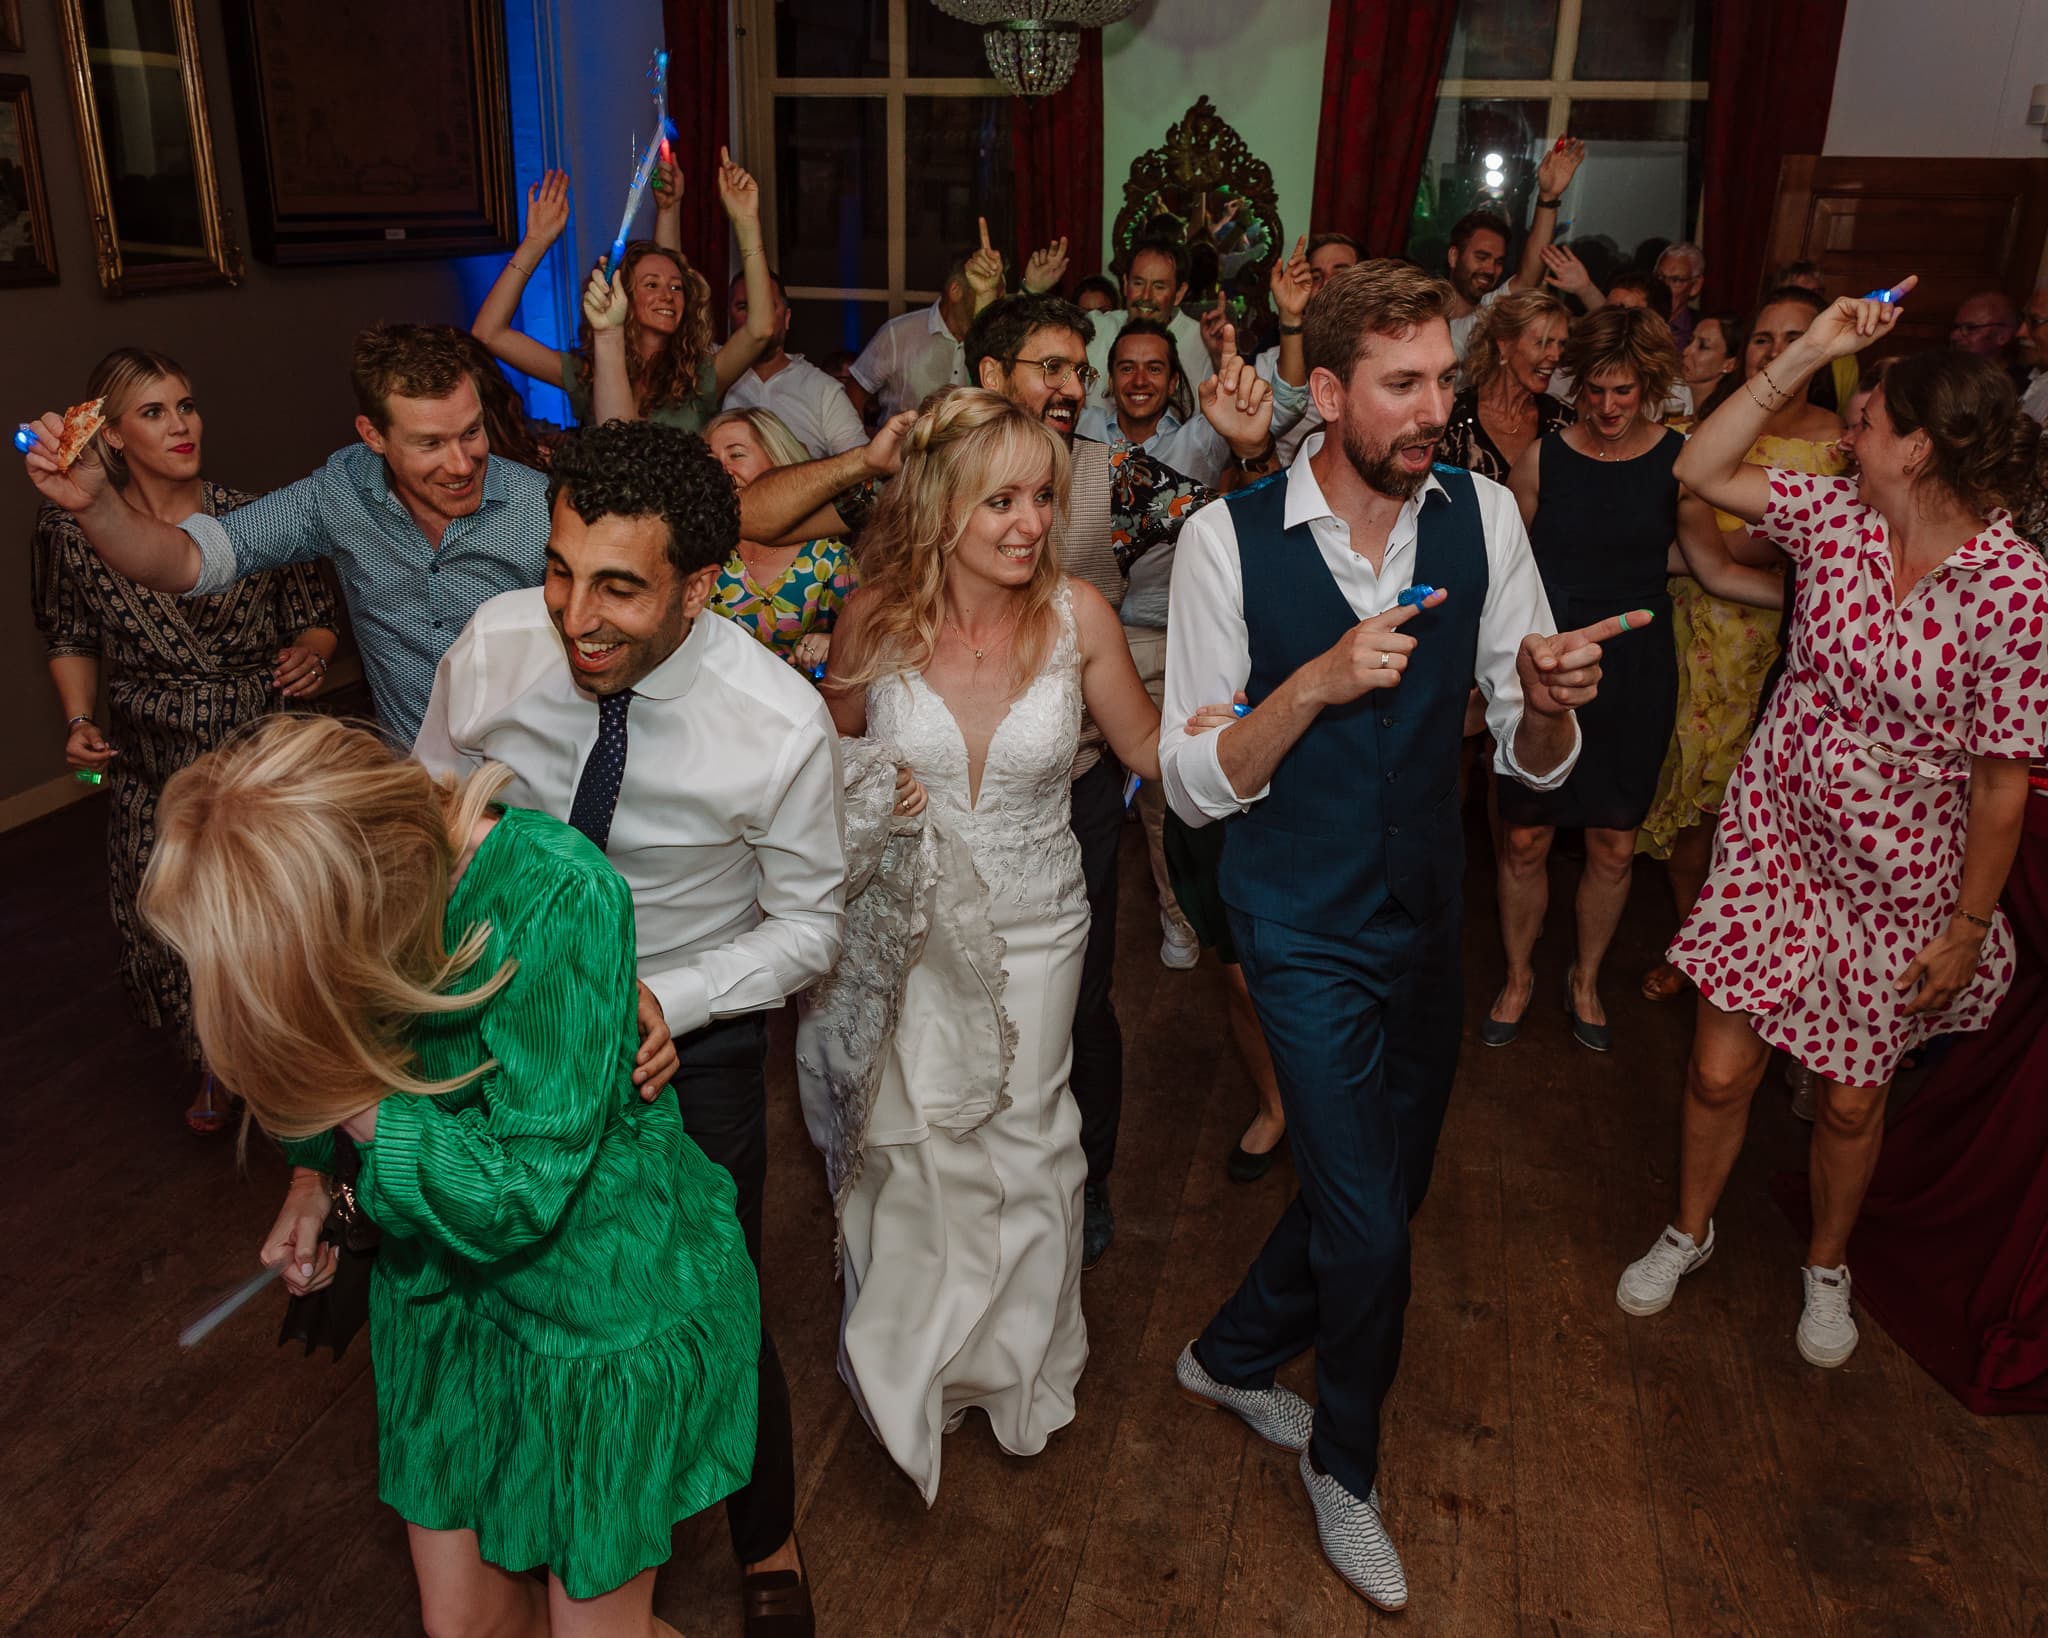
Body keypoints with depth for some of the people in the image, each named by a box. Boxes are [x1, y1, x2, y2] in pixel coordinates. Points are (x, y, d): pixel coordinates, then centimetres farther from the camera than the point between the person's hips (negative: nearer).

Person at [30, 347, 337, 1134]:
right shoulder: (70, 530, -5)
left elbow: (315, 621, 3)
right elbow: (69, 637, 11)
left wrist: (309, 654, -18)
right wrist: (79, 722, -3)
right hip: (153, 774, 1)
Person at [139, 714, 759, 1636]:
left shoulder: (558, 900, -32)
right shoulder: (325, 868, -14)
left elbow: (520, 1188, -26)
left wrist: (350, 1102, -27)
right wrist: (316, 1172, -5)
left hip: (603, 1306, -5)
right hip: (443, 1283, 5)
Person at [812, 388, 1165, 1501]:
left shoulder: (1077, 613, -13)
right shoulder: (877, 614, -13)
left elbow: (1148, 745, 1)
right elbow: (831, 741, 5)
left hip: (1033, 925, 0)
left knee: (1022, 1138, 12)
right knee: (912, 1141, 9)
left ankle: (1022, 1361, 42)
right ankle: (915, 1367, 39)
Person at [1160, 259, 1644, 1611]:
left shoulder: (1483, 516, -7)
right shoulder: (1232, 539, -16)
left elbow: (1534, 761, -4)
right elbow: (1195, 785, -15)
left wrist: (1547, 701, -27)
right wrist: (1316, 682, -30)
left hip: (1429, 915, 5)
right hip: (1306, 929, -4)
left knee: (1387, 1188, 19)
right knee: (1370, 1229, 0)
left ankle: (1235, 1356, 48)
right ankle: (1346, 1464, 32)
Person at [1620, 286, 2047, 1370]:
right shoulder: (1838, 515, -5)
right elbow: (1702, 472, -4)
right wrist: (1805, 354, -10)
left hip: (1900, 880, -3)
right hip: (1777, 835, 3)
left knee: (1852, 1098, 14)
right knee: (1720, 1067, 6)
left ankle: (1826, 1263, 42)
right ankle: (1689, 1231, 34)